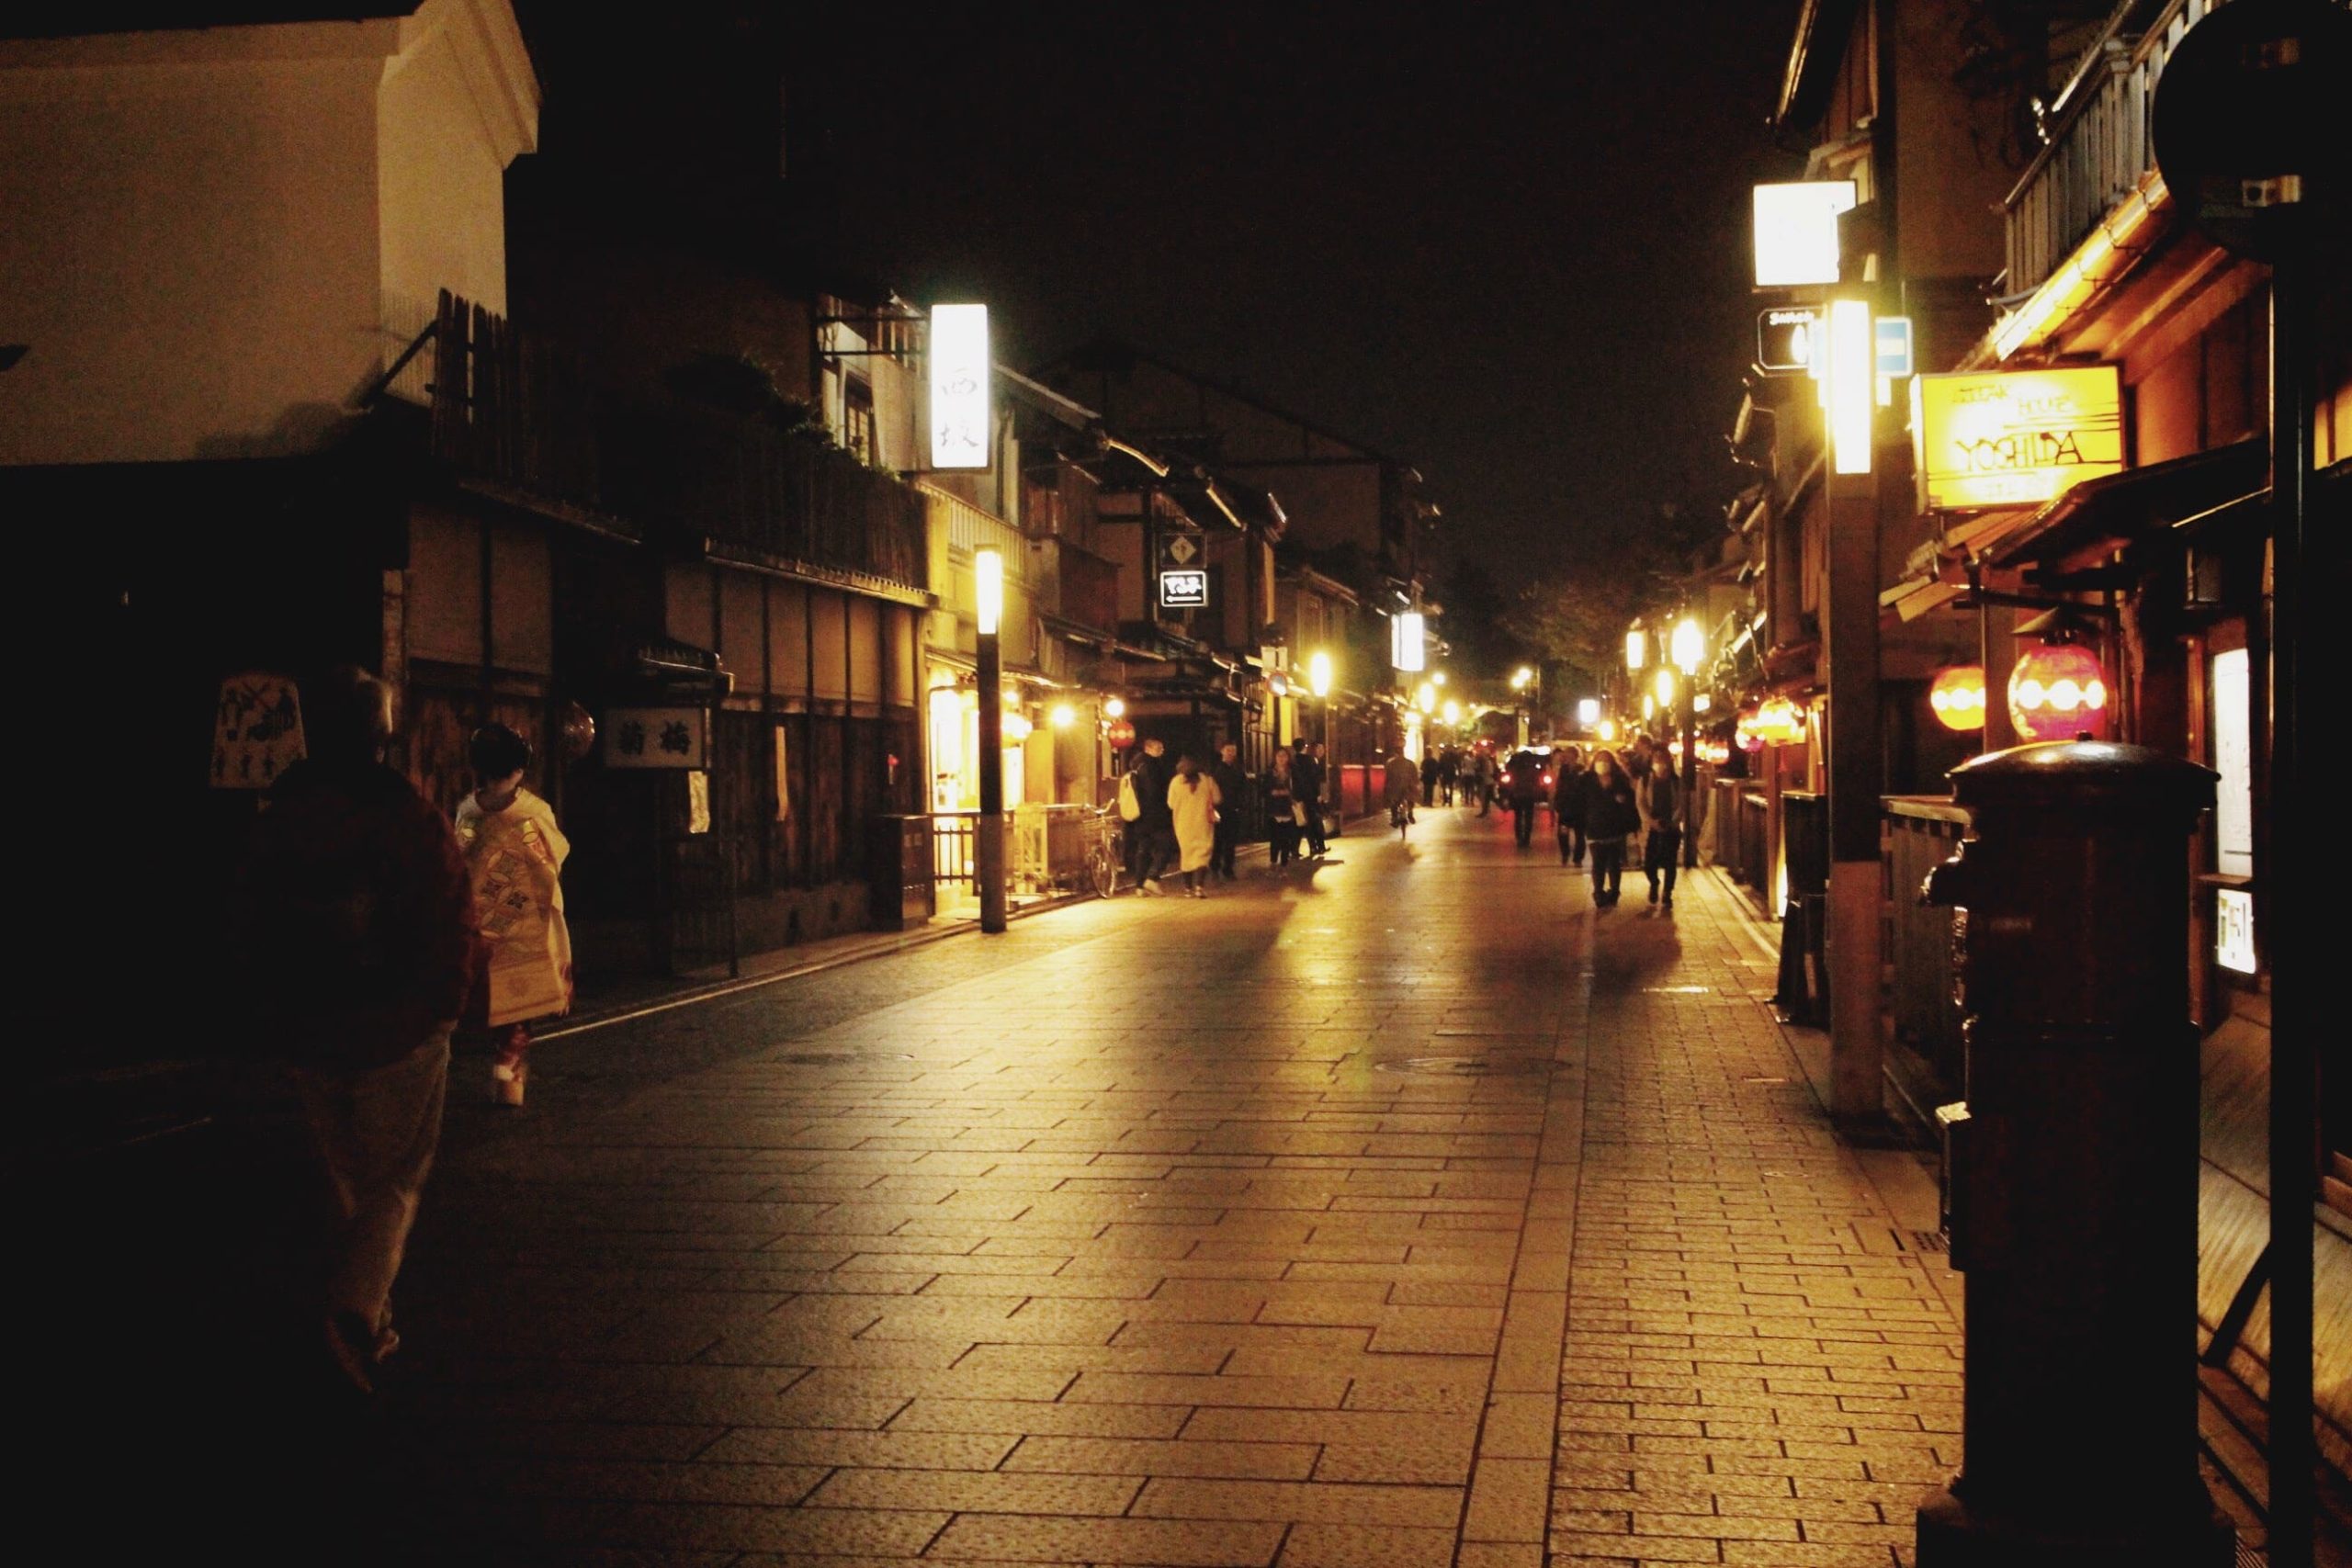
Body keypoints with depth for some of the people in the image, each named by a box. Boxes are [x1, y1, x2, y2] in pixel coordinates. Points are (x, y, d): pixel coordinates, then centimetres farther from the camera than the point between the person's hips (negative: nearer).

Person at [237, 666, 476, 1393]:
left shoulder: (276, 823, 1)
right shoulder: (410, 817, -13)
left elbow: (253, 930, 7)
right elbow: (452, 924, -14)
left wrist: (276, 1017, 16)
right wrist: (443, 1005, 0)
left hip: (307, 1036, 4)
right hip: (398, 1034, -4)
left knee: (347, 1183, 19)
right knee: (396, 1181, 6)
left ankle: (369, 1327, 25)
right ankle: (357, 1306, -16)